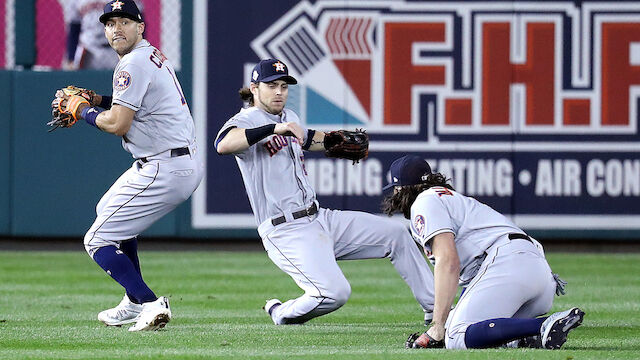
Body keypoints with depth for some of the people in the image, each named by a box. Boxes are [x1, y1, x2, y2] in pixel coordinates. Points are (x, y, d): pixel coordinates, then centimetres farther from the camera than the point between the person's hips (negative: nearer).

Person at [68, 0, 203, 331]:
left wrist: (85, 111, -1)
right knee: (108, 209, 33)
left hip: (164, 171, -11)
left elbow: (118, 124, -19)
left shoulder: (133, 64, -15)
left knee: (98, 241, -5)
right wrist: (97, 99, 16)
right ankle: (134, 303, 34)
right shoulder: (153, 56, 16)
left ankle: (150, 303, -20)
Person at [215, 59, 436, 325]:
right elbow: (223, 145, -34)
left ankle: (434, 307, 18)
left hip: (321, 219, 9)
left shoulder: (288, 118, 17)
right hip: (286, 231, -9)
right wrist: (274, 128, -41)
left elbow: (309, 140, 40)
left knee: (396, 233, 8)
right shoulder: (247, 120, -10)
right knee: (335, 292, -27)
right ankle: (282, 313, 1)